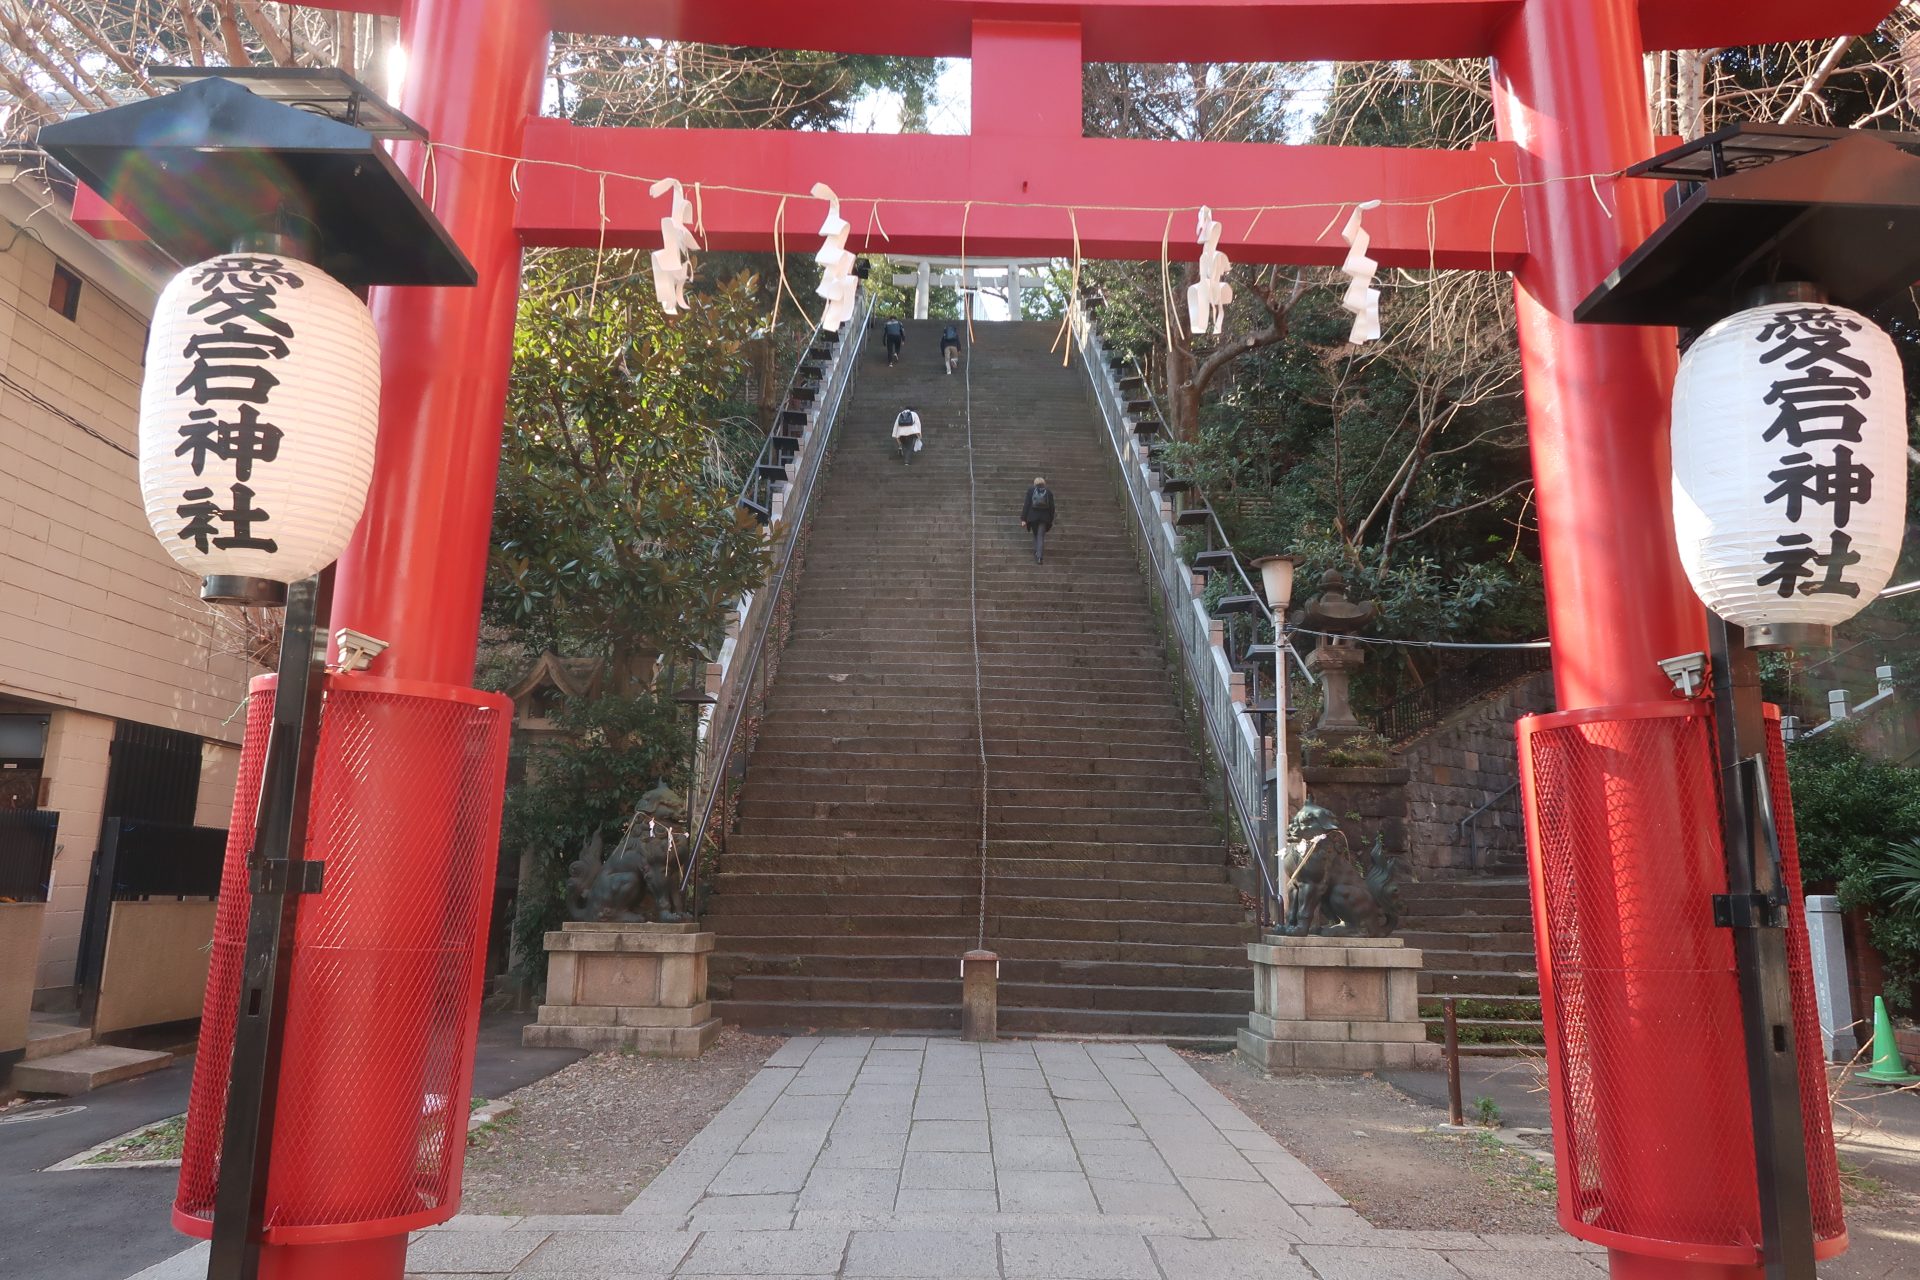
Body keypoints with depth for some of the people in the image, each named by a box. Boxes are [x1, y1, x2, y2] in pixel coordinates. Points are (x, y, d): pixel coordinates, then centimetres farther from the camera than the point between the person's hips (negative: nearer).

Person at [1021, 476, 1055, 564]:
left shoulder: (1030, 491, 0)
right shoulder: (1049, 492, 3)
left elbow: (1027, 505, -3)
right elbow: (1052, 507, 4)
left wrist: (1023, 519, -2)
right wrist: (1051, 520, 14)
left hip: (1033, 517, 0)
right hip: (1044, 518, 0)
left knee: (1035, 536, 18)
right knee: (1041, 537, -1)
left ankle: (1036, 554, 20)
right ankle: (1039, 556, -14)